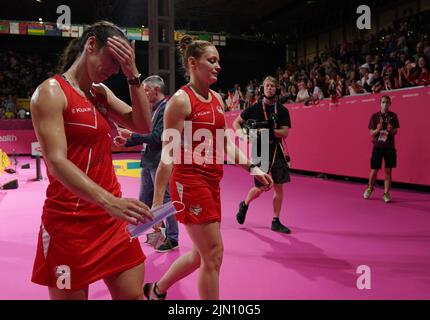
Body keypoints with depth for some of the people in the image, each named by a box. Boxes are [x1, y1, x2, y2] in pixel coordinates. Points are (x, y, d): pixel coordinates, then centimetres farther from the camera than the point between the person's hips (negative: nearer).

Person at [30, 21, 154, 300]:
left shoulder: (101, 93, 13)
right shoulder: (51, 92, -10)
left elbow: (143, 126, 3)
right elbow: (57, 162, -21)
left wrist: (133, 75, -5)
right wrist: (109, 201, -34)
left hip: (112, 218, 7)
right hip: (71, 222, -7)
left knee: (134, 295, 10)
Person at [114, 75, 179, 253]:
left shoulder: (166, 108, -14)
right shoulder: (153, 109, 14)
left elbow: (158, 137, -22)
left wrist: (131, 135, -18)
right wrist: (126, 141, 4)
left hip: (160, 163, -10)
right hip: (148, 162, 10)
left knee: (165, 200, 0)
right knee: (145, 201, 16)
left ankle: (172, 238, 12)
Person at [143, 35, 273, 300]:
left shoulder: (217, 99, 12)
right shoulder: (181, 100, -11)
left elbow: (226, 144, 17)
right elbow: (168, 154, -15)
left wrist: (251, 168, 6)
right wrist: (157, 201, -17)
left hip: (212, 183, 8)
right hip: (189, 181, -8)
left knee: (202, 254, 17)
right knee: (213, 255, -3)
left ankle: (157, 290, 39)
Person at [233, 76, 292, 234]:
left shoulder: (282, 110, 4)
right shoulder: (254, 108, -1)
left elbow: (285, 132, -4)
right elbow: (236, 123, 7)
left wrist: (270, 130, -19)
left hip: (277, 153, 3)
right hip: (259, 154, -3)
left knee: (279, 188, 4)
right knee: (260, 188, -1)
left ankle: (276, 222, 17)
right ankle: (244, 205, 30)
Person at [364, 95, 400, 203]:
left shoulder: (393, 116, 2)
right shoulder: (374, 116, -2)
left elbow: (396, 131, 5)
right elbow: (371, 133, -2)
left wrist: (391, 130, -17)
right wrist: (378, 129, -23)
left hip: (390, 147, 1)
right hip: (377, 147, -1)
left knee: (388, 171, 1)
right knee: (374, 170, 3)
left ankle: (386, 193, 11)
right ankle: (370, 188, 30)